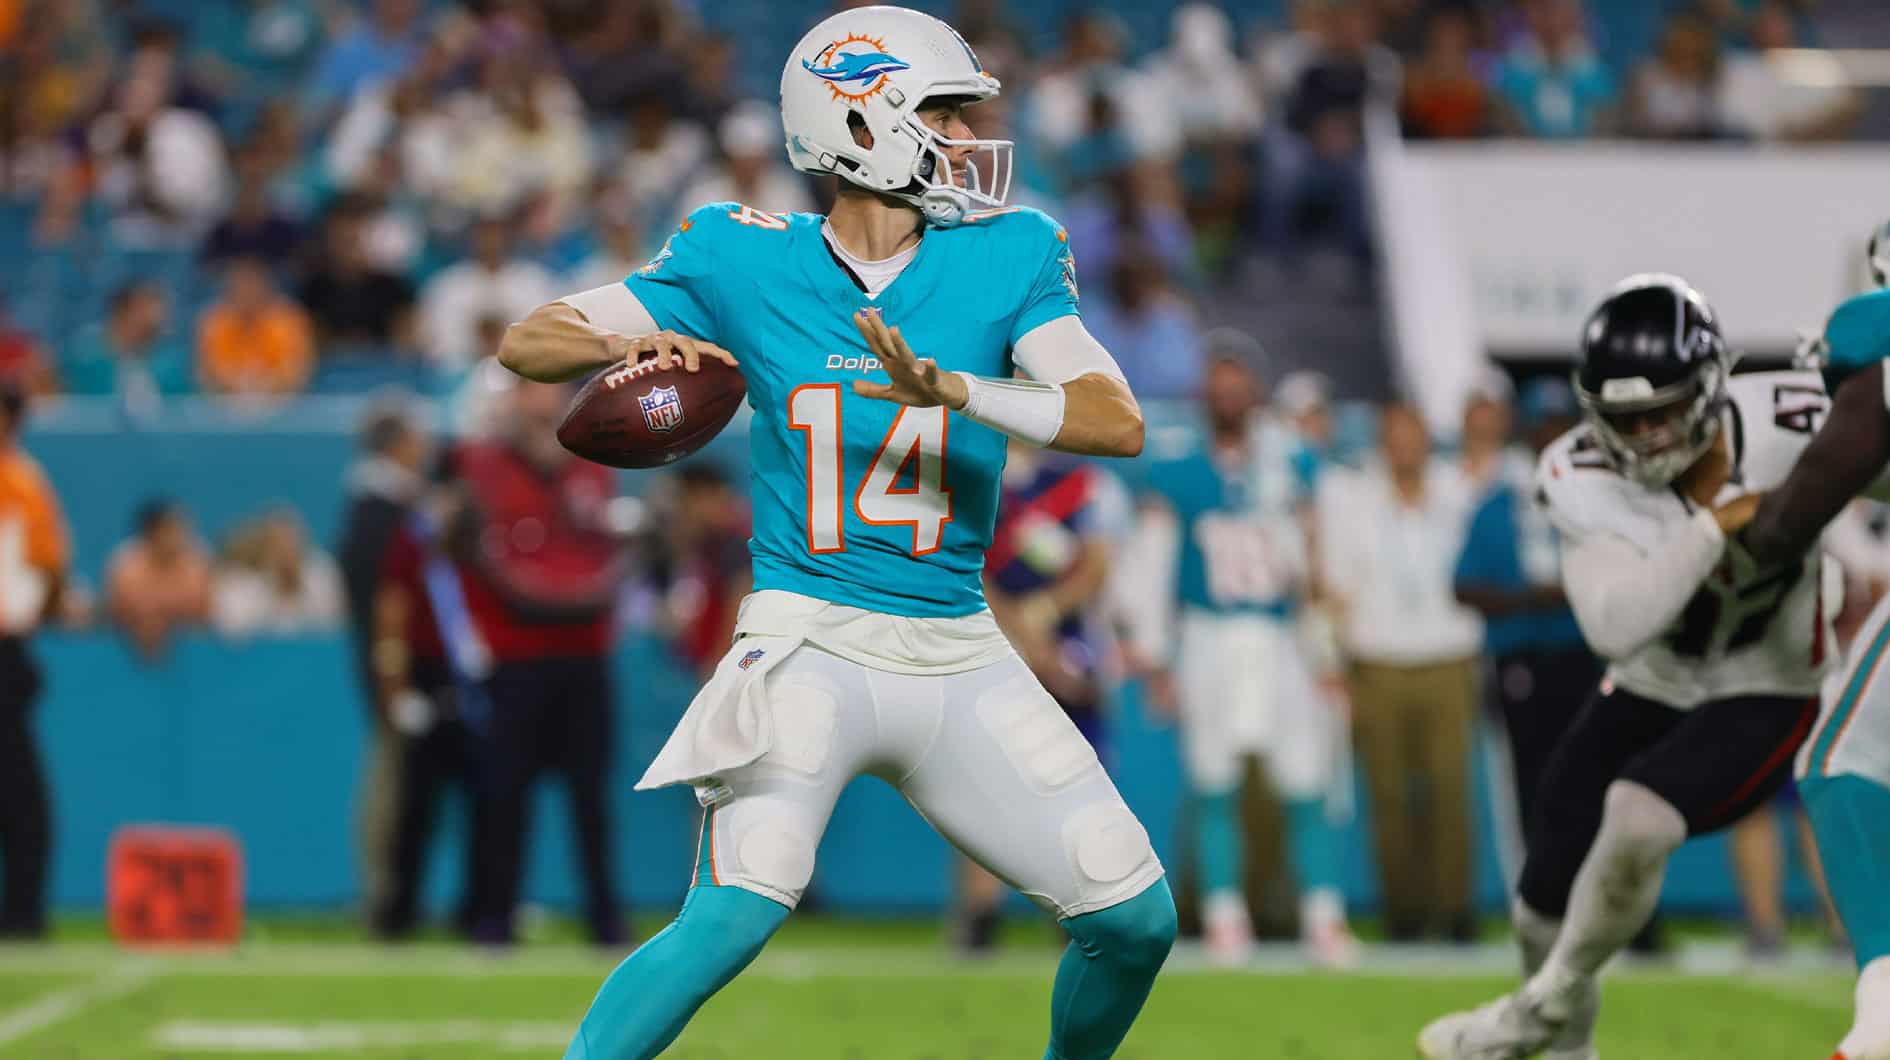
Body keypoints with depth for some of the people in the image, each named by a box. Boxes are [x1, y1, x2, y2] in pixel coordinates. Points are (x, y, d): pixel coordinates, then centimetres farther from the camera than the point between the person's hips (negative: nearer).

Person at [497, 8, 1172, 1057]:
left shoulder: (1006, 255, 3)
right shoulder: (744, 260, 0)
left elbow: (1117, 422, -11)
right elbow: (527, 341, 3)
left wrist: (954, 390, -27)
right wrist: (631, 343, -20)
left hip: (960, 654, 3)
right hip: (810, 644, -3)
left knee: (1135, 919, 2)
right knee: (734, 915, -24)